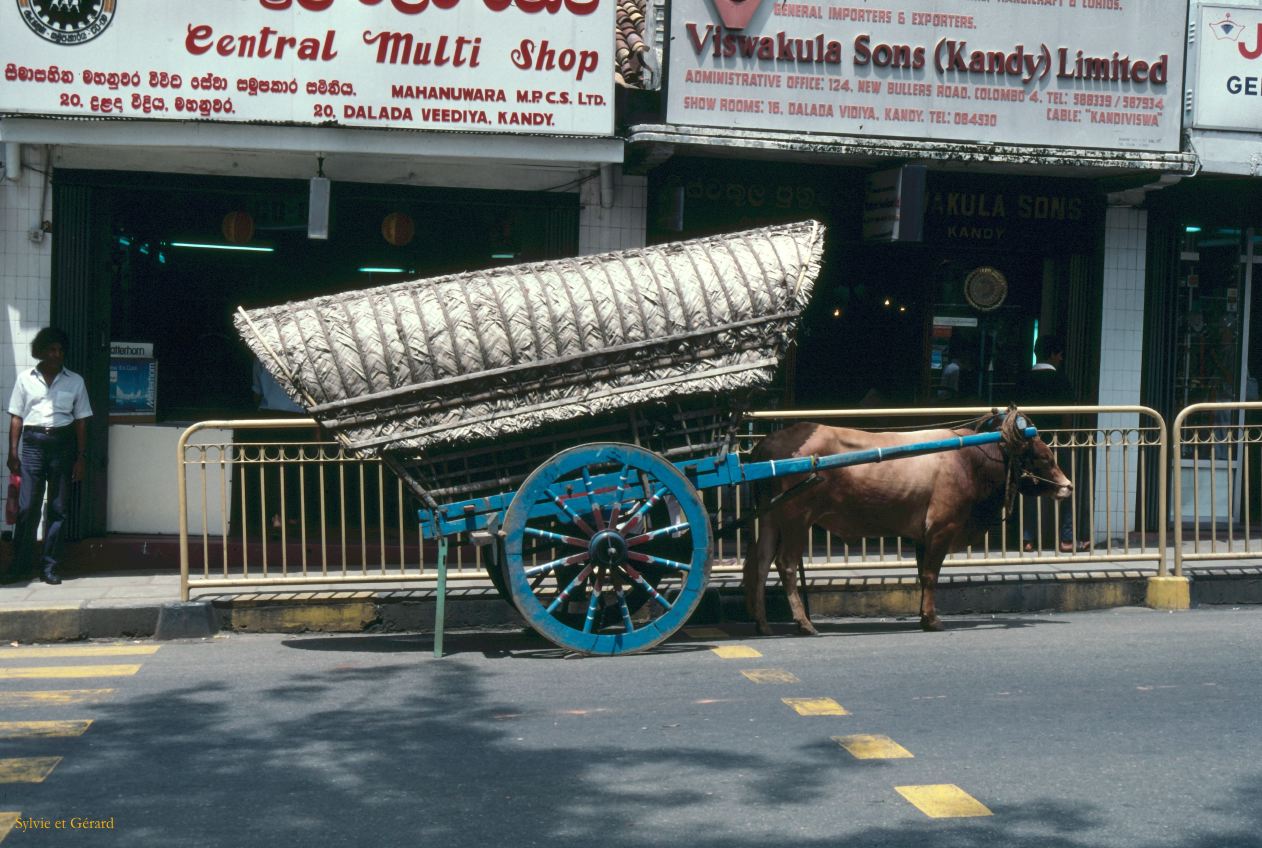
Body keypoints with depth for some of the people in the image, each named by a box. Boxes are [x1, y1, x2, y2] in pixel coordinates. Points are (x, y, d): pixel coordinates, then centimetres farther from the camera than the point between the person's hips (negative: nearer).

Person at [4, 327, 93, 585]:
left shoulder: (75, 381, 7)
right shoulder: (26, 379, 6)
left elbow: (81, 421, 7)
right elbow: (16, 418, 6)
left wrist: (81, 456, 2)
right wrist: (13, 453, 0)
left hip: (62, 443, 1)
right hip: (32, 442, -1)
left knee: (57, 508, 2)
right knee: (27, 507, -4)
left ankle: (49, 567, 8)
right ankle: (21, 565, 1)